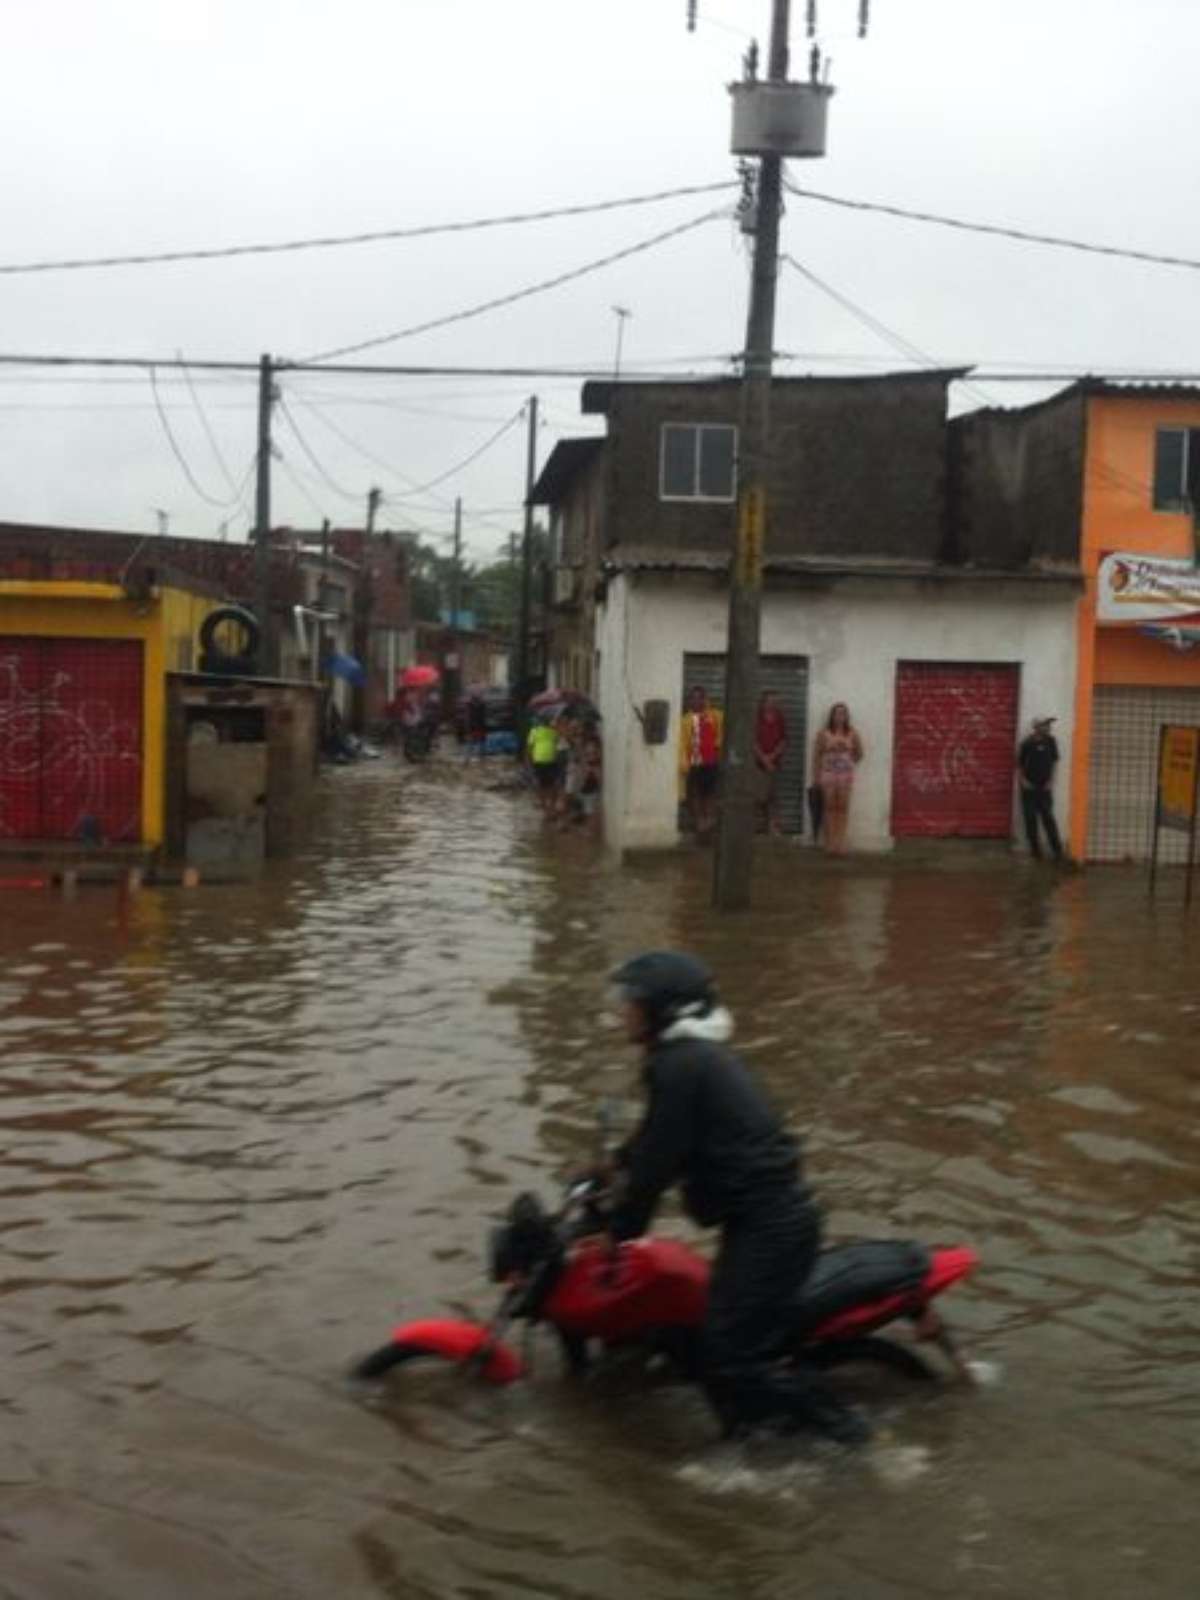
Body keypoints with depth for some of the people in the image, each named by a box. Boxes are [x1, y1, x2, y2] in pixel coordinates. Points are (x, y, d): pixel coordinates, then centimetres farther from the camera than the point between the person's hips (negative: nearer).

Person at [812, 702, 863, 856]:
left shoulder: (851, 733, 3)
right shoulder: (824, 733, -1)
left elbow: (858, 754, 14)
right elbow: (816, 755, 0)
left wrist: (849, 764, 7)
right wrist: (817, 776, -4)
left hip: (845, 774, 1)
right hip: (828, 774, -1)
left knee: (842, 808, 0)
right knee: (829, 807, 0)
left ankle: (840, 843, 5)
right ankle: (830, 843, 4)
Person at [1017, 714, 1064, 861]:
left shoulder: (1051, 741, -1)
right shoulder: (1027, 743, -9)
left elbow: (1054, 761, 9)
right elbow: (1019, 764, -1)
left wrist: (1051, 780, 3)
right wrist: (1022, 780, -10)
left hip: (1044, 787, 1)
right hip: (1029, 787, -1)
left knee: (1048, 818, -4)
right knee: (1030, 818, 3)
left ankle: (1057, 850, -1)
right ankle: (1035, 849, 13)